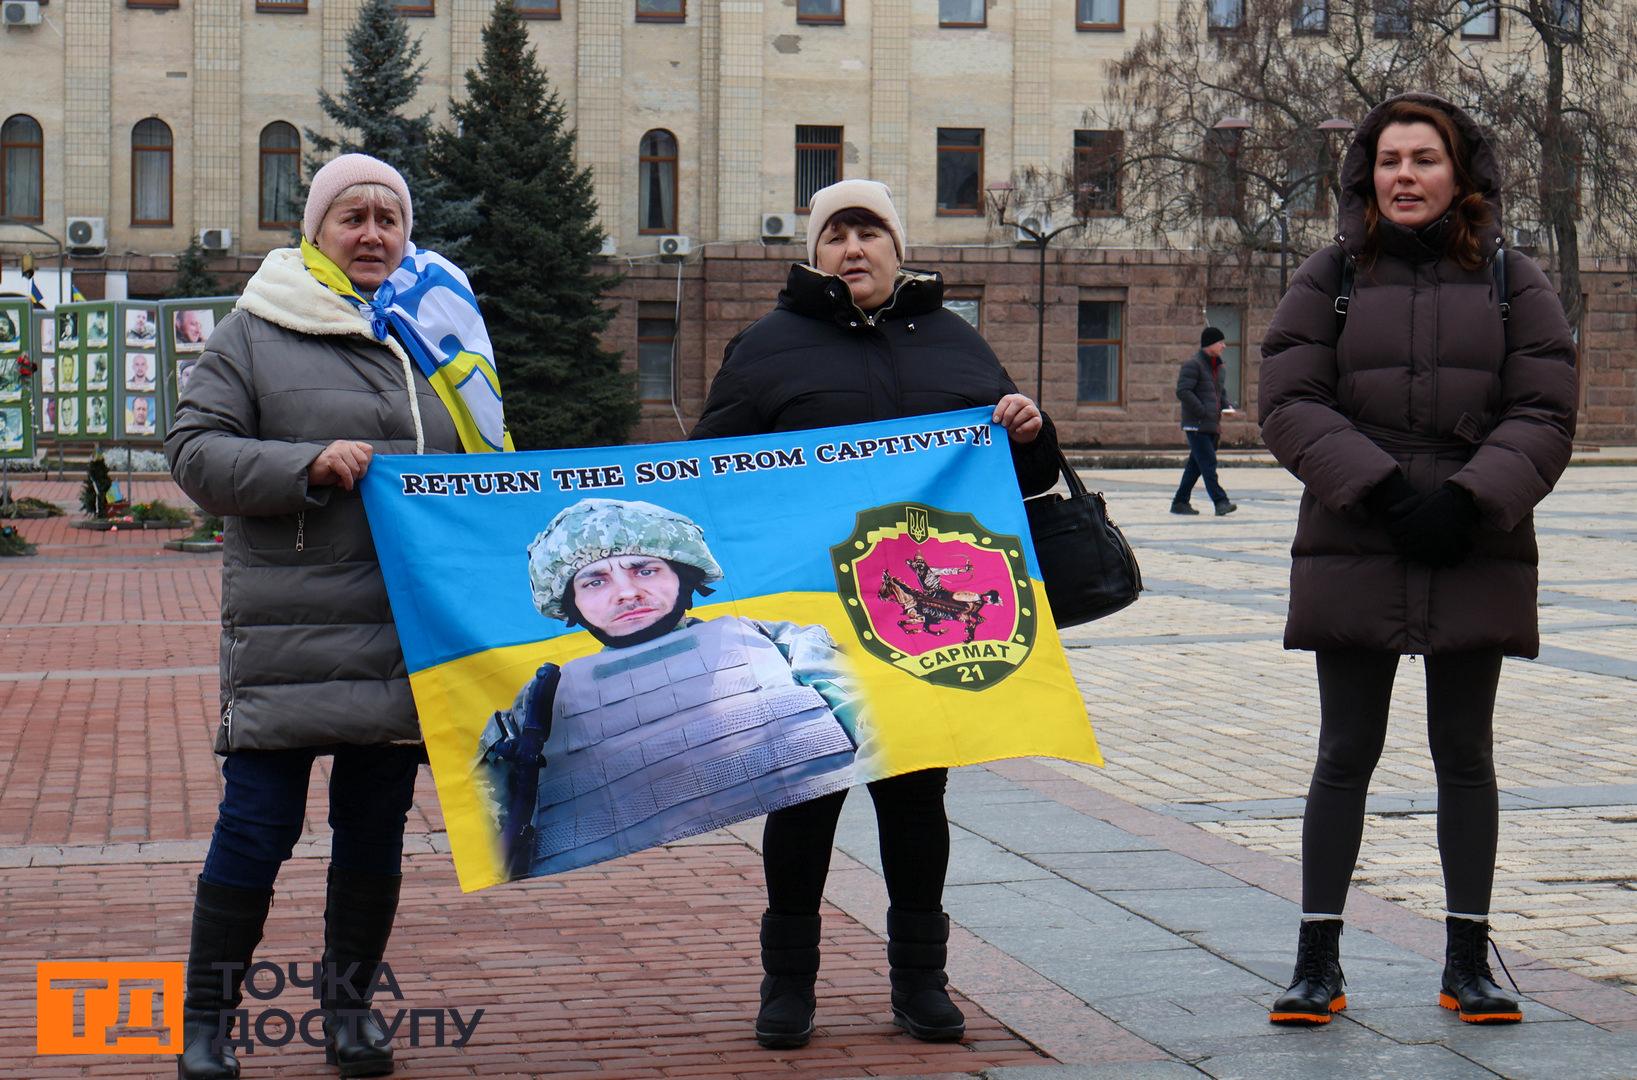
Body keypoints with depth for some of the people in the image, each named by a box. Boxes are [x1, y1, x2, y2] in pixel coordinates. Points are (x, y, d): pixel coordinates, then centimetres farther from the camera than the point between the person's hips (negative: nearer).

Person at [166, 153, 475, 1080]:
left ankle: (351, 1006, 24)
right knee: (257, 827, -4)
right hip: (288, 630, -4)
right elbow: (195, 450, -3)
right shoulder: (256, 332, 3)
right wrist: (308, 466, -15)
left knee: (377, 830, 10)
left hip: (406, 636, 4)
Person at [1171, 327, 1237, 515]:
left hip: (1212, 426, 9)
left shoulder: (1217, 366, 20)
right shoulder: (1193, 364, -9)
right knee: (1208, 464, -14)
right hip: (1196, 425, -9)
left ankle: (1180, 502, 16)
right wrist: (1203, 412, -20)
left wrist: (1227, 407, 9)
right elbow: (1183, 391, -18)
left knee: (1196, 465, 10)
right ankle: (1220, 502, -19)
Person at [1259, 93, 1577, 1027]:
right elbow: (1290, 404, -3)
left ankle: (1469, 959, 18)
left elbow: (1545, 415, -1)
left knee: (1466, 756, 9)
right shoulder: (1330, 280, 5)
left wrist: (1468, 498, -16)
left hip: (1477, 557, 1)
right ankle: (1318, 962, 8)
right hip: (1353, 556, -1)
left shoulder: (1513, 283, 6)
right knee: (1345, 756, 2)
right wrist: (1381, 487, -16)